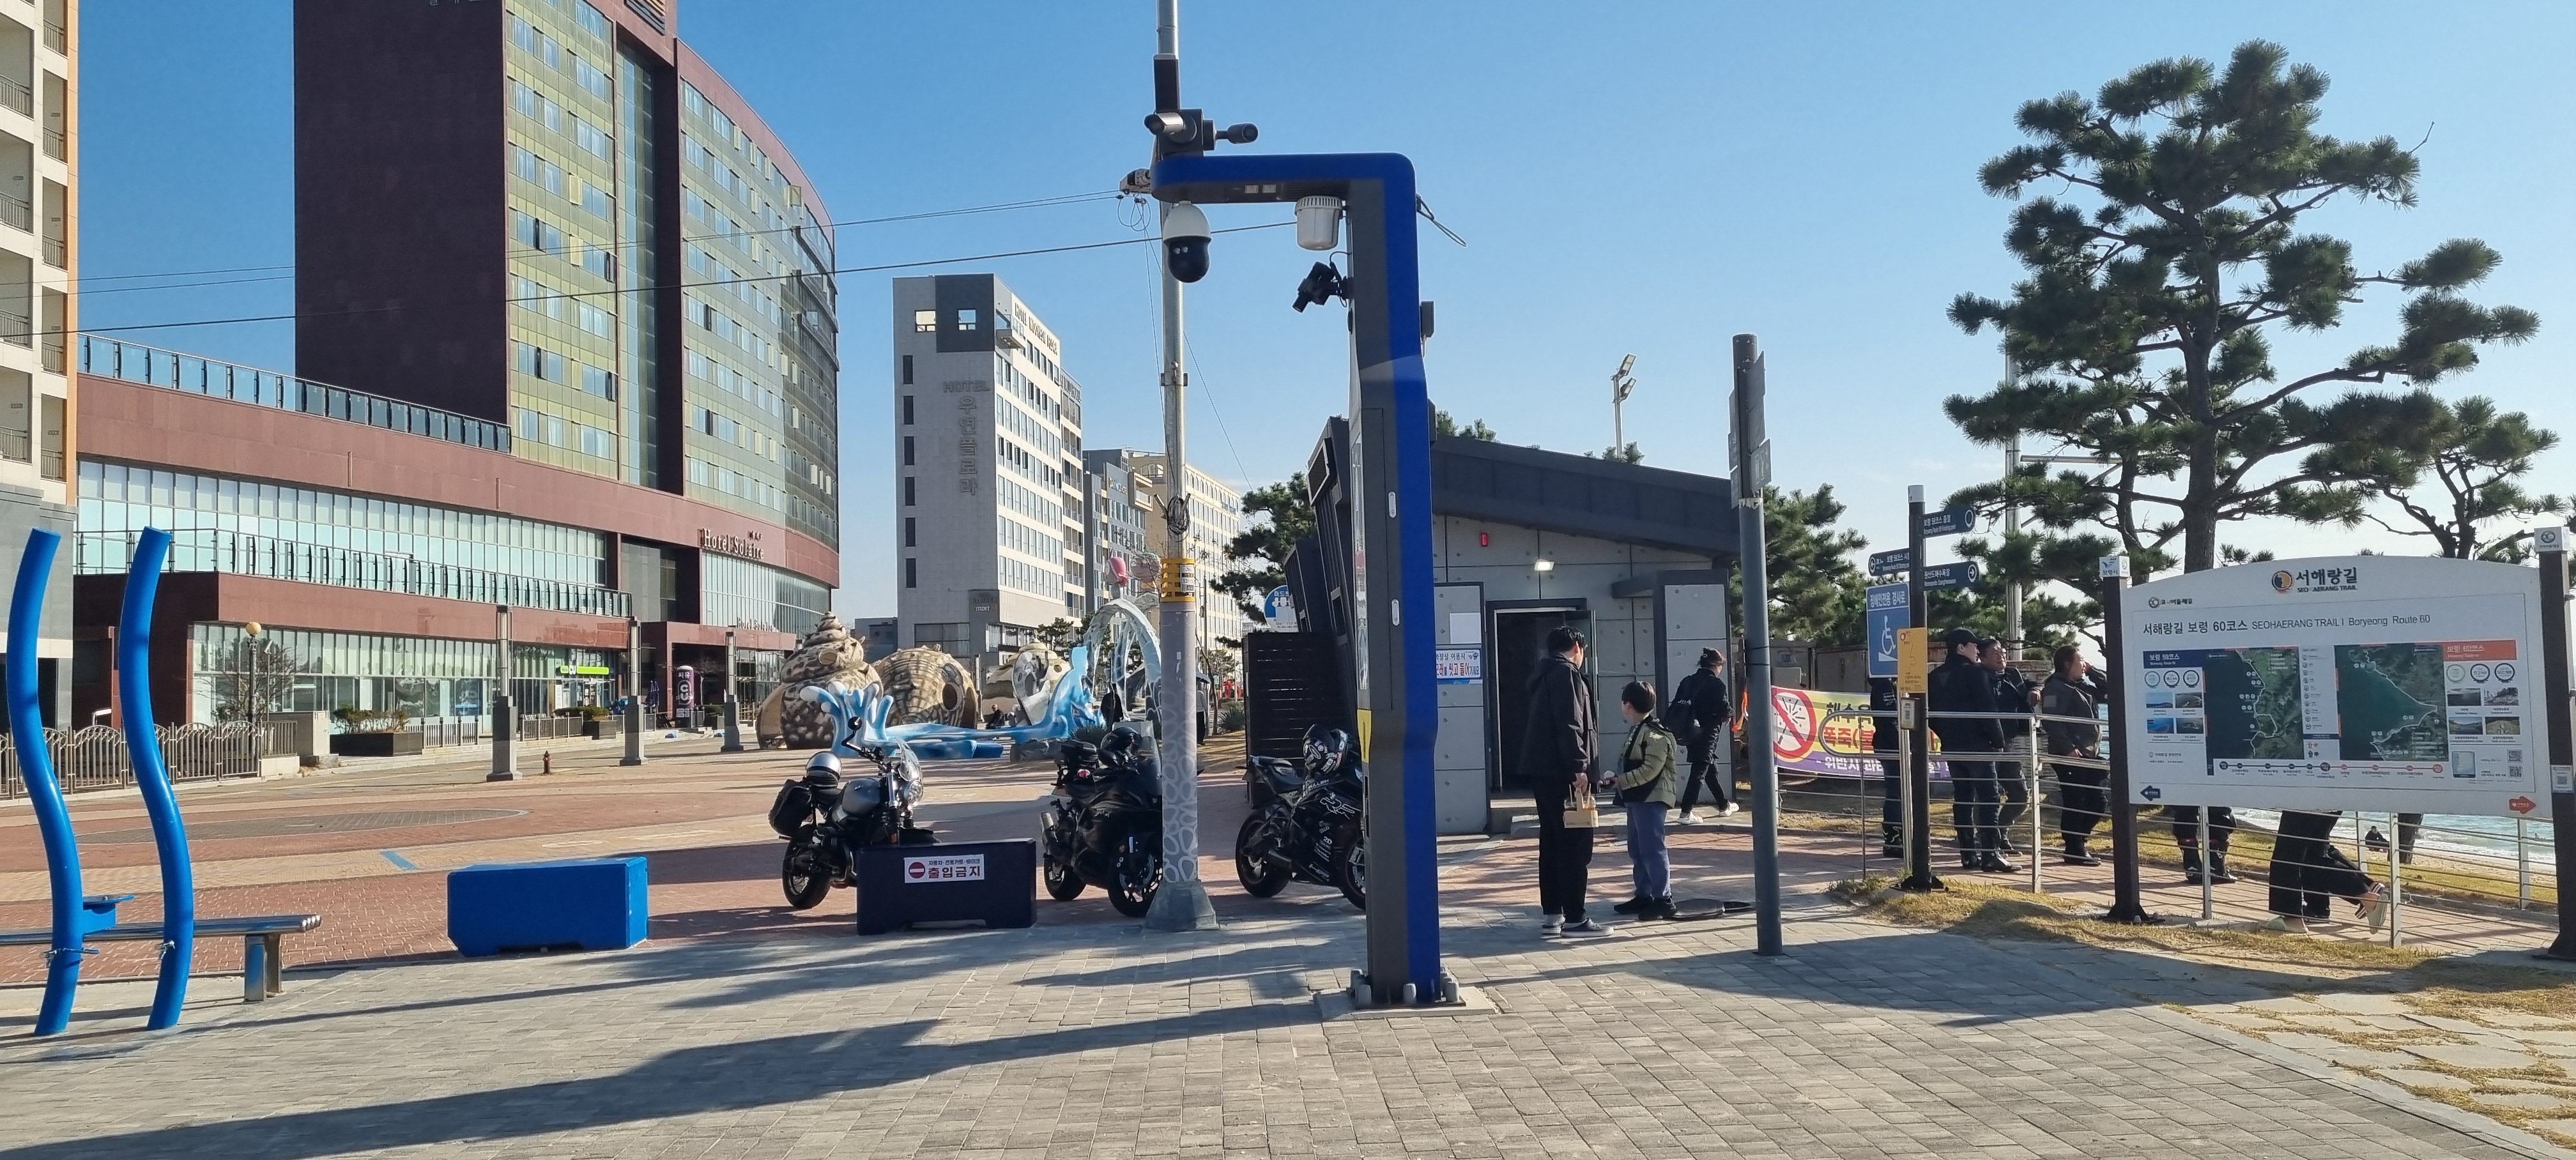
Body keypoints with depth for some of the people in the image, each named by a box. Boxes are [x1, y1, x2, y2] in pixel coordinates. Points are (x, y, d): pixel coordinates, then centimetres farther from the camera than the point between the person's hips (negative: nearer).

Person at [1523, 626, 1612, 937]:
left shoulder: (1545, 676, 20)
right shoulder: (1566, 673, -9)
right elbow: (1569, 724, -19)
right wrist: (1579, 767, -21)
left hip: (1543, 770, 10)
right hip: (1561, 771, -10)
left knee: (1553, 842, 11)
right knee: (1575, 844, -7)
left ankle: (1551, 914, 13)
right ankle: (1574, 919, -8)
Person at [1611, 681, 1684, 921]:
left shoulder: (1655, 734, -16)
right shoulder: (1637, 730, 15)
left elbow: (1650, 770, -22)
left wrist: (1621, 781, -19)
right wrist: (1618, 780, 8)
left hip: (1651, 799, -11)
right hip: (1636, 798, 11)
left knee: (1652, 848, -10)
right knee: (1637, 849, 14)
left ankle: (1664, 899, -8)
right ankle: (1644, 896, 21)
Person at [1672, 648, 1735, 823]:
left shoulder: (1688, 681, 7)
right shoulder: (1716, 684, -12)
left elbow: (1676, 706, 6)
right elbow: (1725, 710, -14)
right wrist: (1732, 710, 8)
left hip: (1692, 734, 8)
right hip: (1707, 735, -7)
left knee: (1711, 769, 20)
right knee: (1699, 772, -6)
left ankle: (1724, 805, 34)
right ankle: (1686, 813, -11)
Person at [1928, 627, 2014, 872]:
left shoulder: (1935, 677, 10)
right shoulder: (1975, 673, -11)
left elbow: (1931, 714, 13)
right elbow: (1986, 711, -15)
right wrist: (1998, 740, -7)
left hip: (1952, 747, 7)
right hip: (1978, 746, -7)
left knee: (1962, 800, 10)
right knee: (1987, 799, -5)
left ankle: (1968, 854, 11)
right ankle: (1990, 854, -9)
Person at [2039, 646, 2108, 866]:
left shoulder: (2084, 686, 19)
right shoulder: (2056, 688, -11)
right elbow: (2051, 722, -20)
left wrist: (2092, 671, 13)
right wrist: (2068, 748, -25)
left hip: (2089, 753, 9)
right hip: (2070, 756, -9)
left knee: (2097, 803, 12)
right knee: (2074, 803, -5)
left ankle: (2079, 838, 28)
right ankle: (2075, 851, 1)